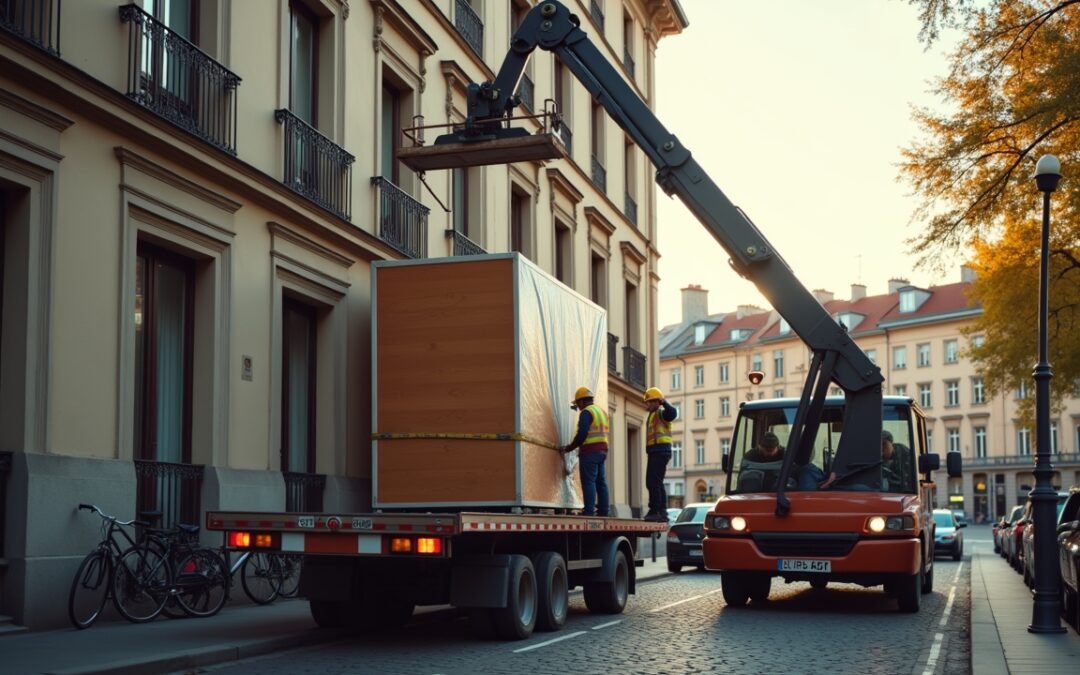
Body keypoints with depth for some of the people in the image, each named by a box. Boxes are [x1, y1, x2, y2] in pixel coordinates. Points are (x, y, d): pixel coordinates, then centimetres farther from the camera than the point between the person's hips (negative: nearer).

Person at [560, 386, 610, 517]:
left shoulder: (586, 412, -8)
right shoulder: (602, 412, 19)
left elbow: (582, 434, -15)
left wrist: (569, 448, -4)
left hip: (590, 451, -9)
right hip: (602, 450, 9)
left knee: (588, 482, -9)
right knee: (601, 482, 8)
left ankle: (589, 510, -13)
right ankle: (603, 510, 6)